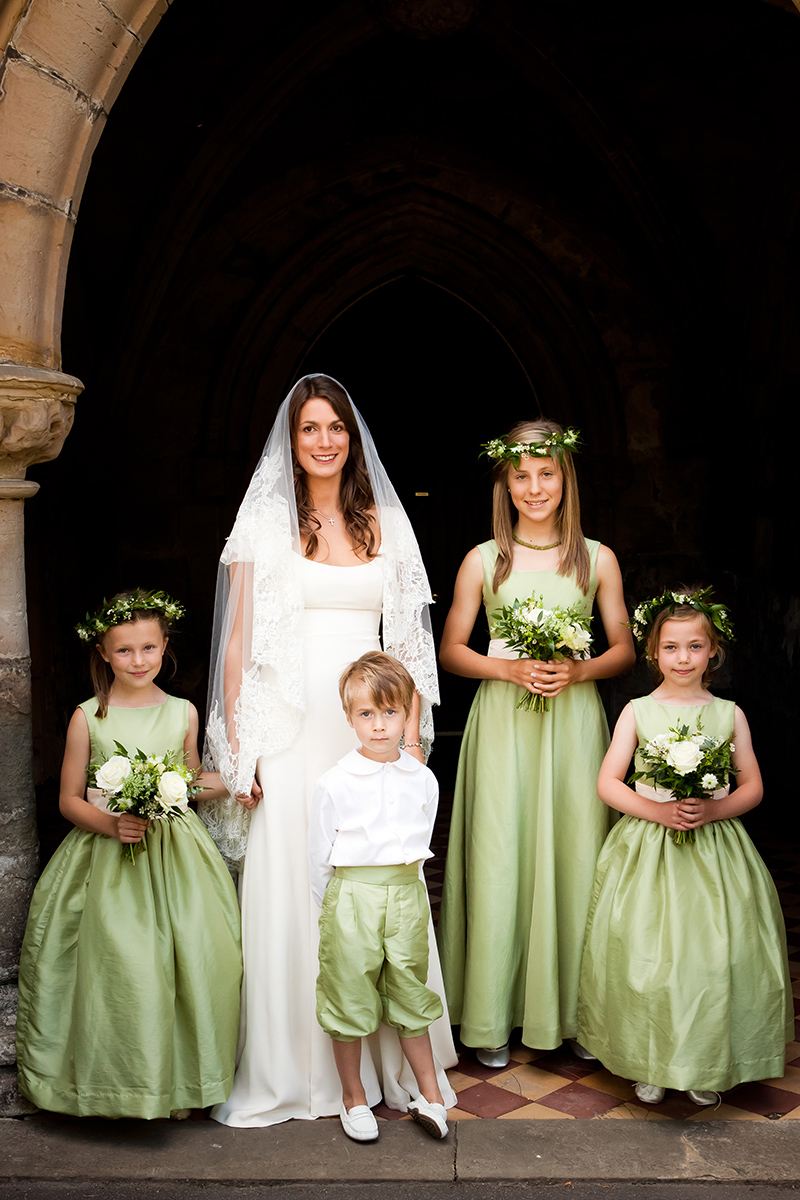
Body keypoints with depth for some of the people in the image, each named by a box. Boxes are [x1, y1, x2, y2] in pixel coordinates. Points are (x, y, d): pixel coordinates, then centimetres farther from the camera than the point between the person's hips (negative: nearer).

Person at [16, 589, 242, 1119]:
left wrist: (216, 786, -2)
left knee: (201, 956, -6)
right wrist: (111, 824, -14)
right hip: (108, 857, -2)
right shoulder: (88, 717, -2)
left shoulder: (184, 712, 5)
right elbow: (69, 800, 2)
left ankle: (183, 1077, 13)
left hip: (176, 855, 2)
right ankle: (120, 1080, 13)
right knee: (120, 963, -10)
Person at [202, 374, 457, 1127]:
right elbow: (239, 641, 2)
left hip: (371, 729, 2)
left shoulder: (385, 524, 12)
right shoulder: (264, 523, 4)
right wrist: (237, 745, -4)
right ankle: (287, 1070, 15)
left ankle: (389, 1060, 19)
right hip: (291, 730, -2)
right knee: (289, 890, 0)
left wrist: (412, 734, 4)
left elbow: (409, 640, 12)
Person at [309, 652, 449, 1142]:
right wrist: (331, 909, 4)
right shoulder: (335, 783, -8)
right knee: (350, 996, 8)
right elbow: (319, 857, 0)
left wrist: (404, 890, 12)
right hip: (351, 898, -2)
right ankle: (354, 1098, 26)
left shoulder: (423, 780, 2)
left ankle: (430, 1093, 28)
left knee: (410, 994, 13)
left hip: (407, 895, 3)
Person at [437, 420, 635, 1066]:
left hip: (573, 721, 1)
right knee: (498, 860, 1)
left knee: (574, 858, 4)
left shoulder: (597, 559, 5)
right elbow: (451, 650, 6)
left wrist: (579, 670, -10)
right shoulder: (483, 560, 3)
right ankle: (492, 1018, 15)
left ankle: (575, 1010, 21)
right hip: (502, 721, -1)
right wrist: (508, 668, -11)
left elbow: (624, 649, 9)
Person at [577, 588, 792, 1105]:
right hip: (649, 848, -1)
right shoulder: (638, 712, 0)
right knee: (647, 956, -3)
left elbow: (753, 787, 5)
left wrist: (712, 810, -13)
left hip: (716, 850, 1)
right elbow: (609, 783, -2)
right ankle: (651, 1063, 18)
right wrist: (659, 811, -16)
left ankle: (707, 1065, 20)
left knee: (716, 957, -1)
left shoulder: (729, 714, 4)